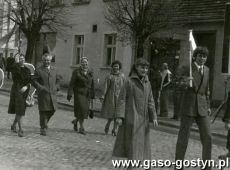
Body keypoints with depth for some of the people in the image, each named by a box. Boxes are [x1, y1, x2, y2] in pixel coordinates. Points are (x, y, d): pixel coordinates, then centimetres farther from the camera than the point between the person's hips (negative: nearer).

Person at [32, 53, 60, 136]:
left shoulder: (54, 69, 13)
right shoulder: (38, 70, 0)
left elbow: (58, 80, 21)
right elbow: (34, 81, -4)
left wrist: (56, 87, 5)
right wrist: (41, 88, -16)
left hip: (52, 94, 4)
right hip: (43, 94, -4)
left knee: (52, 110, 4)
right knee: (43, 111, -2)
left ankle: (44, 122, 33)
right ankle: (43, 128, 10)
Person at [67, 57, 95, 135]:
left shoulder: (90, 73, 8)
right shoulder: (76, 72, -4)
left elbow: (92, 85, 11)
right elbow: (72, 84, -7)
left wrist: (92, 96, 10)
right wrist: (70, 94, -13)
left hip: (87, 94, 5)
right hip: (79, 93, -5)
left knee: (85, 110, 5)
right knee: (81, 110, -8)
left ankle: (75, 121, 33)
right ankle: (81, 128, 3)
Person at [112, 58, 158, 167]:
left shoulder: (147, 83, 9)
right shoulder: (129, 81, -6)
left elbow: (150, 101, 9)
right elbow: (122, 99, -8)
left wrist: (154, 117, 1)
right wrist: (120, 116, -16)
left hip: (143, 119, 6)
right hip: (131, 118, -5)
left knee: (141, 143, 11)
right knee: (132, 142, -4)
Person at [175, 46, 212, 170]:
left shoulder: (206, 70, 11)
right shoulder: (186, 68, -6)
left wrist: (208, 106, 18)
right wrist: (184, 81, -38)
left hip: (202, 108, 5)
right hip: (188, 107, -5)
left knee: (207, 137, 4)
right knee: (183, 137, -2)